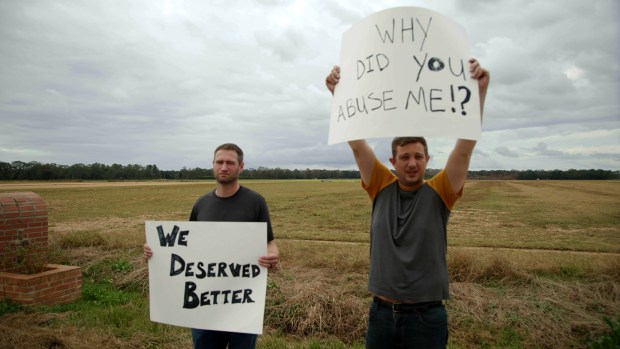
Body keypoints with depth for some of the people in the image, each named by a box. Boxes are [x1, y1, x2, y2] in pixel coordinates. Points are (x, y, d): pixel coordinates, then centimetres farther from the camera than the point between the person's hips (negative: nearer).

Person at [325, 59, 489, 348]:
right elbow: (357, 144, -8)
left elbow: (465, 147, -17)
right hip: (381, 312, 2)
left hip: (427, 316, -2)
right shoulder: (382, 188, -1)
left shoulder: (439, 193, -6)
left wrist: (479, 91, -26)